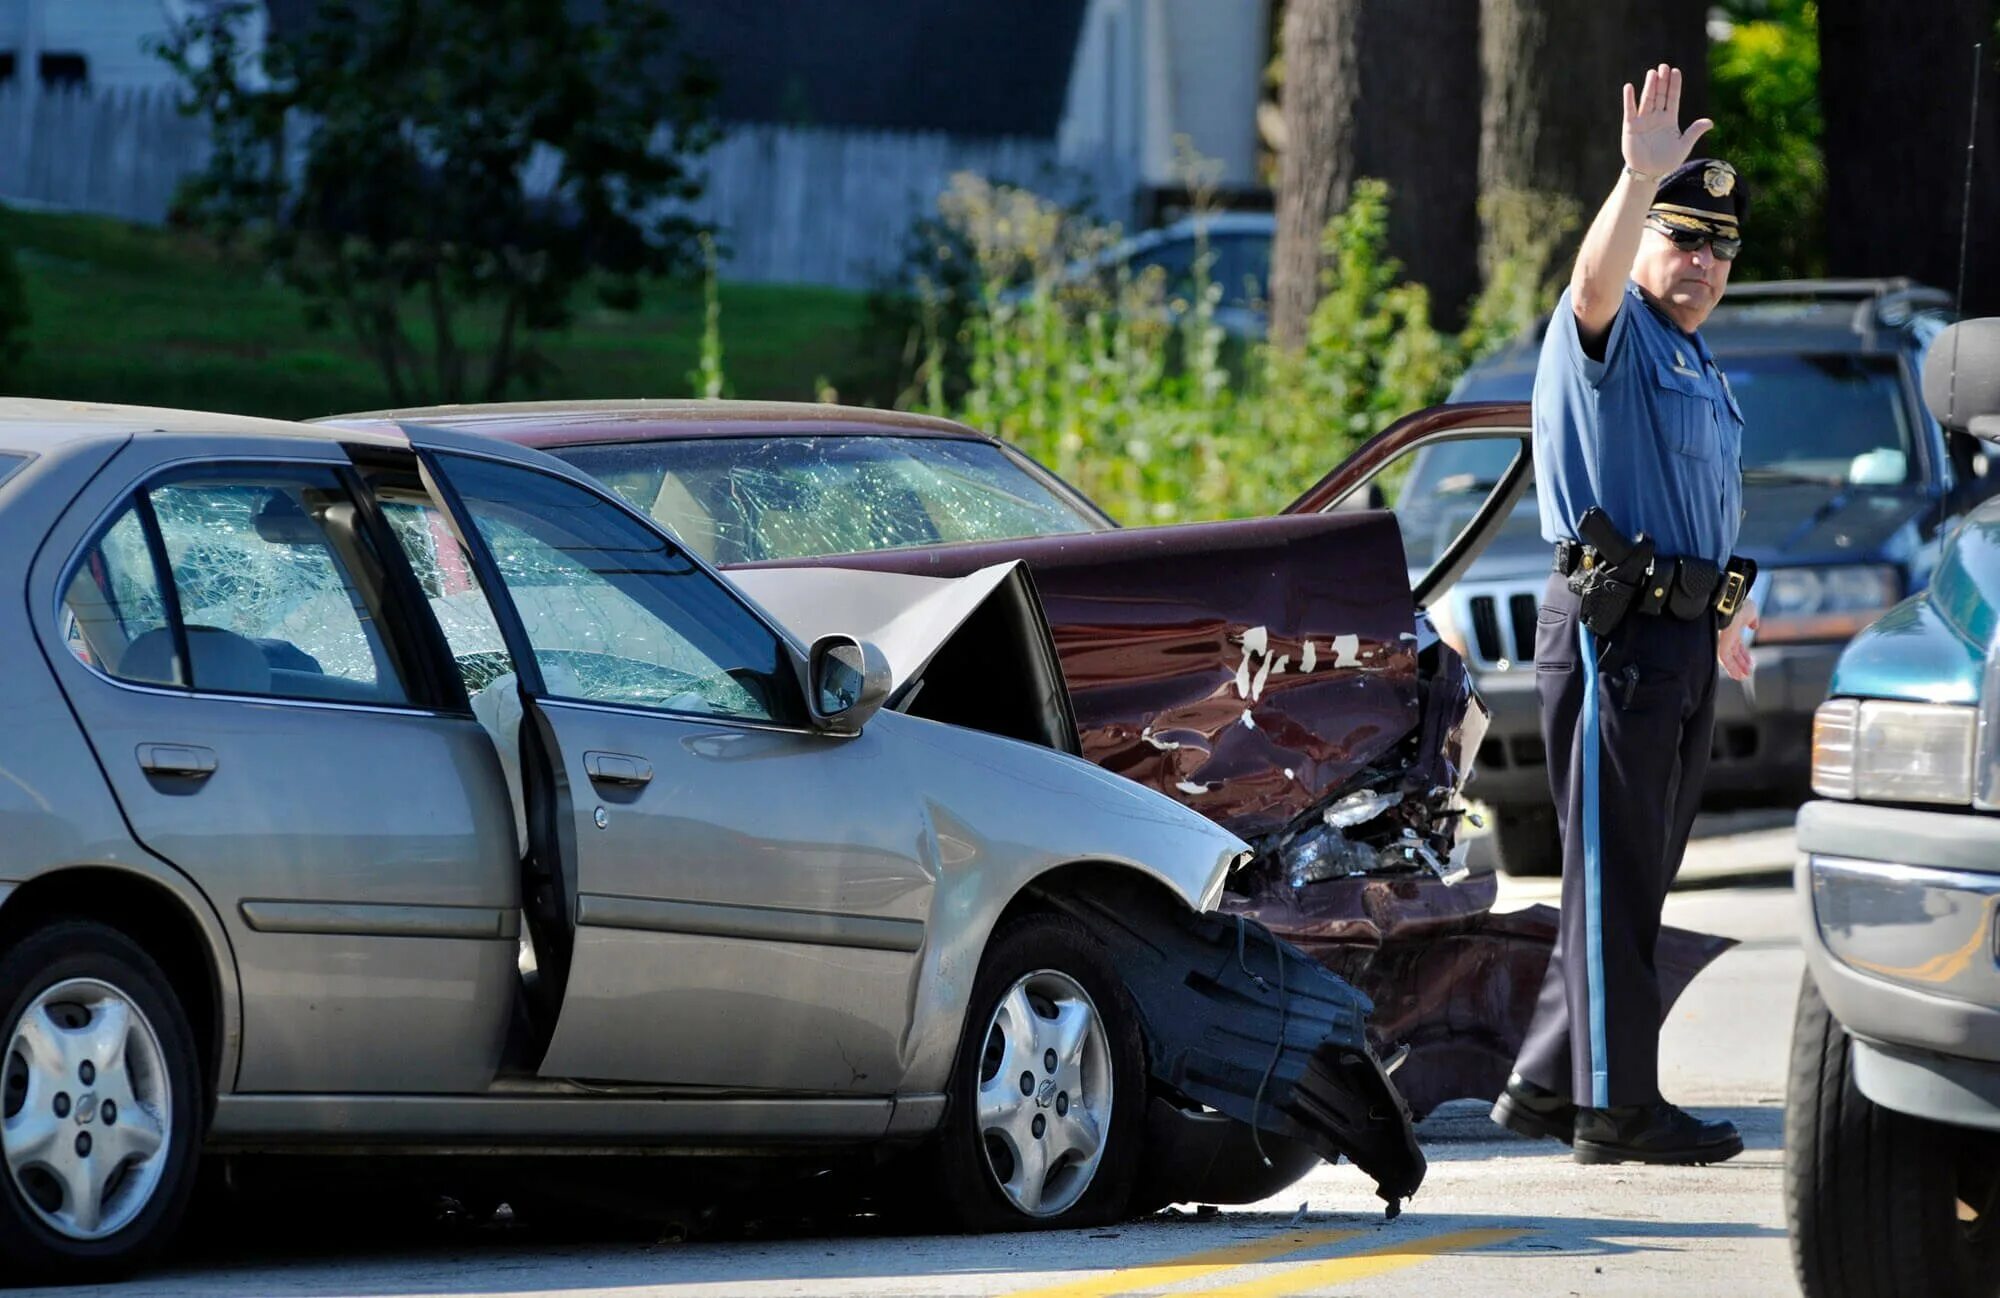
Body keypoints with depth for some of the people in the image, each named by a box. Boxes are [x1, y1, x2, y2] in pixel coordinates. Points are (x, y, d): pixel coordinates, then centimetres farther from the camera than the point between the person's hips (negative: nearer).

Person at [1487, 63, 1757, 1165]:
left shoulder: (1696, 361, 21)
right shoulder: (1610, 334, -6)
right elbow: (1595, 278, -31)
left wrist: (1718, 614, 37)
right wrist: (1639, 181, -46)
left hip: (1681, 638, 9)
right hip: (1612, 632, -9)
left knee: (1637, 879, 12)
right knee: (1613, 876, -8)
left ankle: (1546, 1084, 19)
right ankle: (1615, 1107, -7)